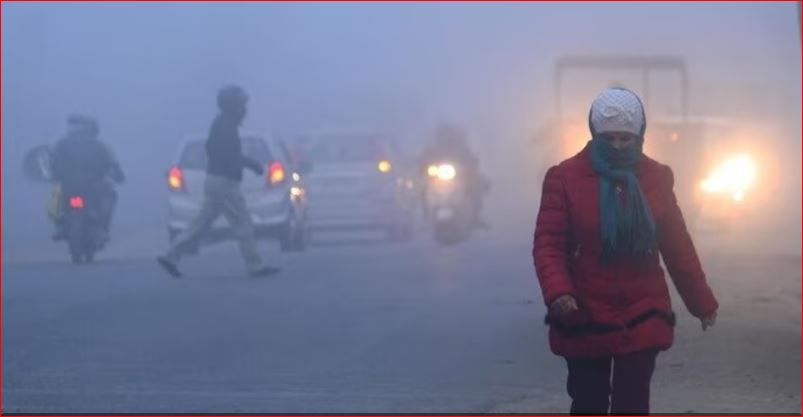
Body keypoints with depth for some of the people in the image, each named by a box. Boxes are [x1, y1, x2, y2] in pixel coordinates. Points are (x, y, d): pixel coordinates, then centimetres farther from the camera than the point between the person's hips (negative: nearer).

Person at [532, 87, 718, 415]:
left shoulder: (656, 178, 3)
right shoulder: (566, 177, -6)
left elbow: (677, 246, 10)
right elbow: (548, 243, -10)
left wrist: (701, 302, 13)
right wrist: (557, 292, -28)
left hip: (642, 318, 1)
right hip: (585, 319, -1)